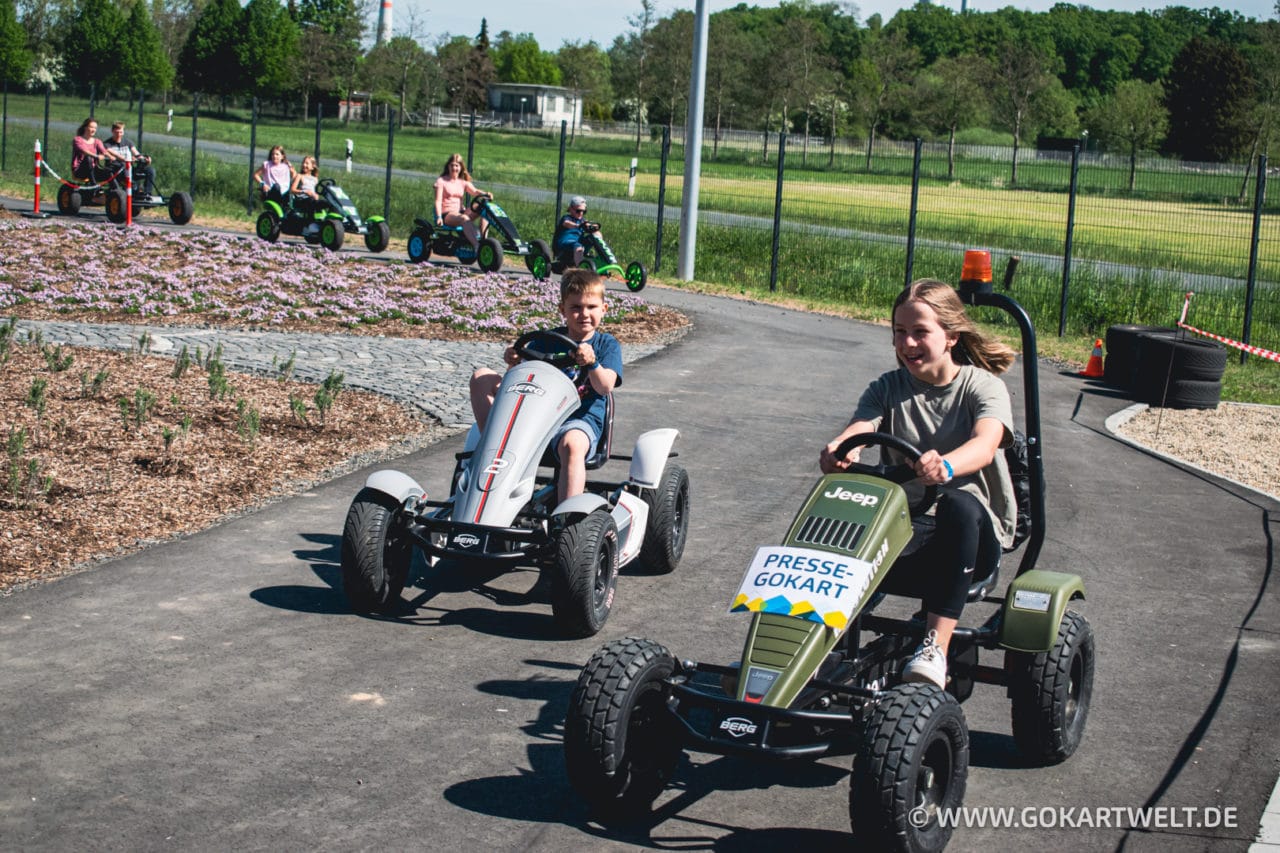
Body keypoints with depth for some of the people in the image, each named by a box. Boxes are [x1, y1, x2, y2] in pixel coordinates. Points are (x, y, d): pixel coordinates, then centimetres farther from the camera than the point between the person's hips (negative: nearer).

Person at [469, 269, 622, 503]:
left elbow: (605, 387, -13)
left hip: (581, 418, -4)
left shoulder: (607, 344, 5)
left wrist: (592, 362, -33)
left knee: (572, 445, -43)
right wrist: (515, 364, -15)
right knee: (481, 378, -5)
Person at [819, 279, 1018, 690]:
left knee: (957, 504, -39)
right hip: (904, 535, 3)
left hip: (974, 533, -2)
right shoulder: (888, 388, 8)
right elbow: (859, 427, -13)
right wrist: (839, 450, -40)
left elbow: (985, 445, -25)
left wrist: (946, 466, -50)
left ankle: (935, 648, -40)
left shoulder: (983, 387, -3)